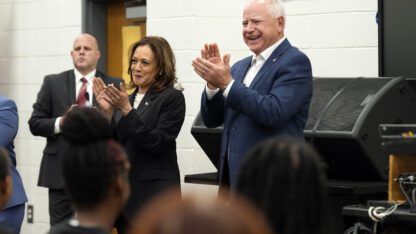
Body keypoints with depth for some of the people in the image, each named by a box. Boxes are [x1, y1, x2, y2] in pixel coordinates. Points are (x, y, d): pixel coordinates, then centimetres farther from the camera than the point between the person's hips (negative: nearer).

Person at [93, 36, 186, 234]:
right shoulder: (127, 99, 14)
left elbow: (158, 144, -16)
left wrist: (127, 111, -20)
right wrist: (107, 112, -4)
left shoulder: (172, 98, -6)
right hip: (124, 192, 7)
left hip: (155, 194, -7)